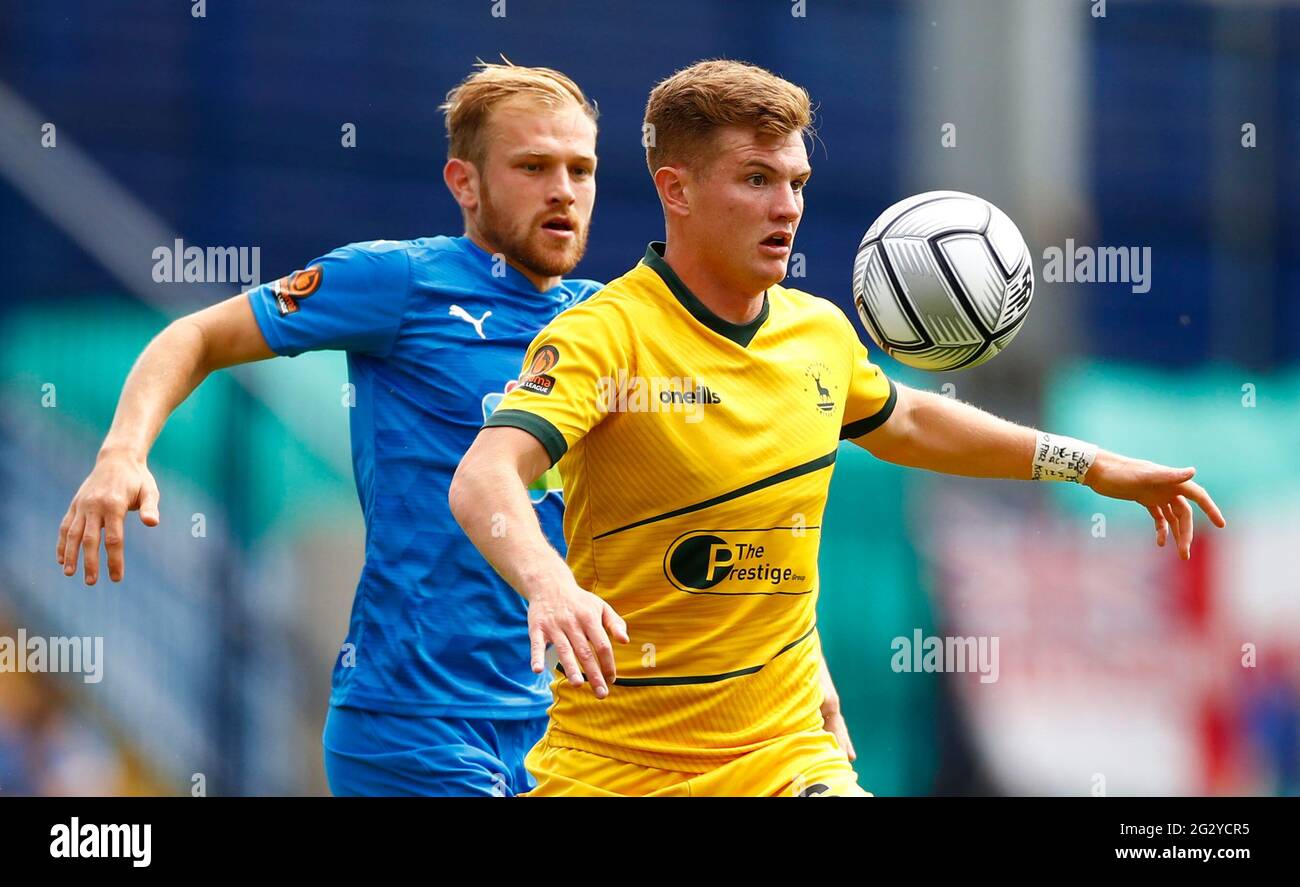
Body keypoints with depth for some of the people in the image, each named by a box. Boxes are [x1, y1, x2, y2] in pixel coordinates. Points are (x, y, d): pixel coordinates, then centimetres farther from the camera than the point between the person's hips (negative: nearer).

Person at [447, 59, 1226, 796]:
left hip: (786, 750, 4)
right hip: (609, 767, -4)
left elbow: (904, 421, 28)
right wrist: (548, 584, -49)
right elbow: (483, 480, -29)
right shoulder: (603, 336, -15)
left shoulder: (821, 332, 6)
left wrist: (1092, 467, 28)